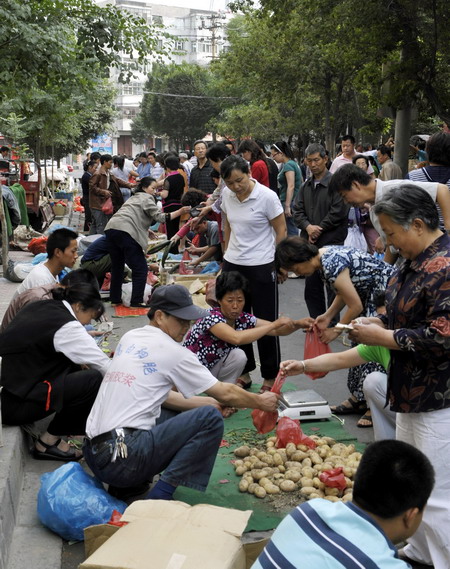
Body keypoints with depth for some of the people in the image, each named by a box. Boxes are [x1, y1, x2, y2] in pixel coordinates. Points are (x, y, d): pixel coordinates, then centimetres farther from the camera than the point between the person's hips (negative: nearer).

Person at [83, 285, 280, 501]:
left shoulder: (129, 338, 15)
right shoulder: (172, 351, -6)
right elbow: (226, 394, 1)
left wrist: (210, 402, 21)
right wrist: (261, 402, 18)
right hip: (123, 460, -9)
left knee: (173, 414, 27)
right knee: (211, 418, -8)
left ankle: (131, 486, 14)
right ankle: (159, 497, -10)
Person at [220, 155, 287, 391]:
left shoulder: (267, 196, -15)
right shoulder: (226, 195, 1)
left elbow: (281, 231, -7)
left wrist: (277, 262, -5)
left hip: (261, 266, -5)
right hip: (232, 264, 5)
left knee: (265, 322, 4)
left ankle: (270, 376, 17)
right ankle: (243, 371, 27)